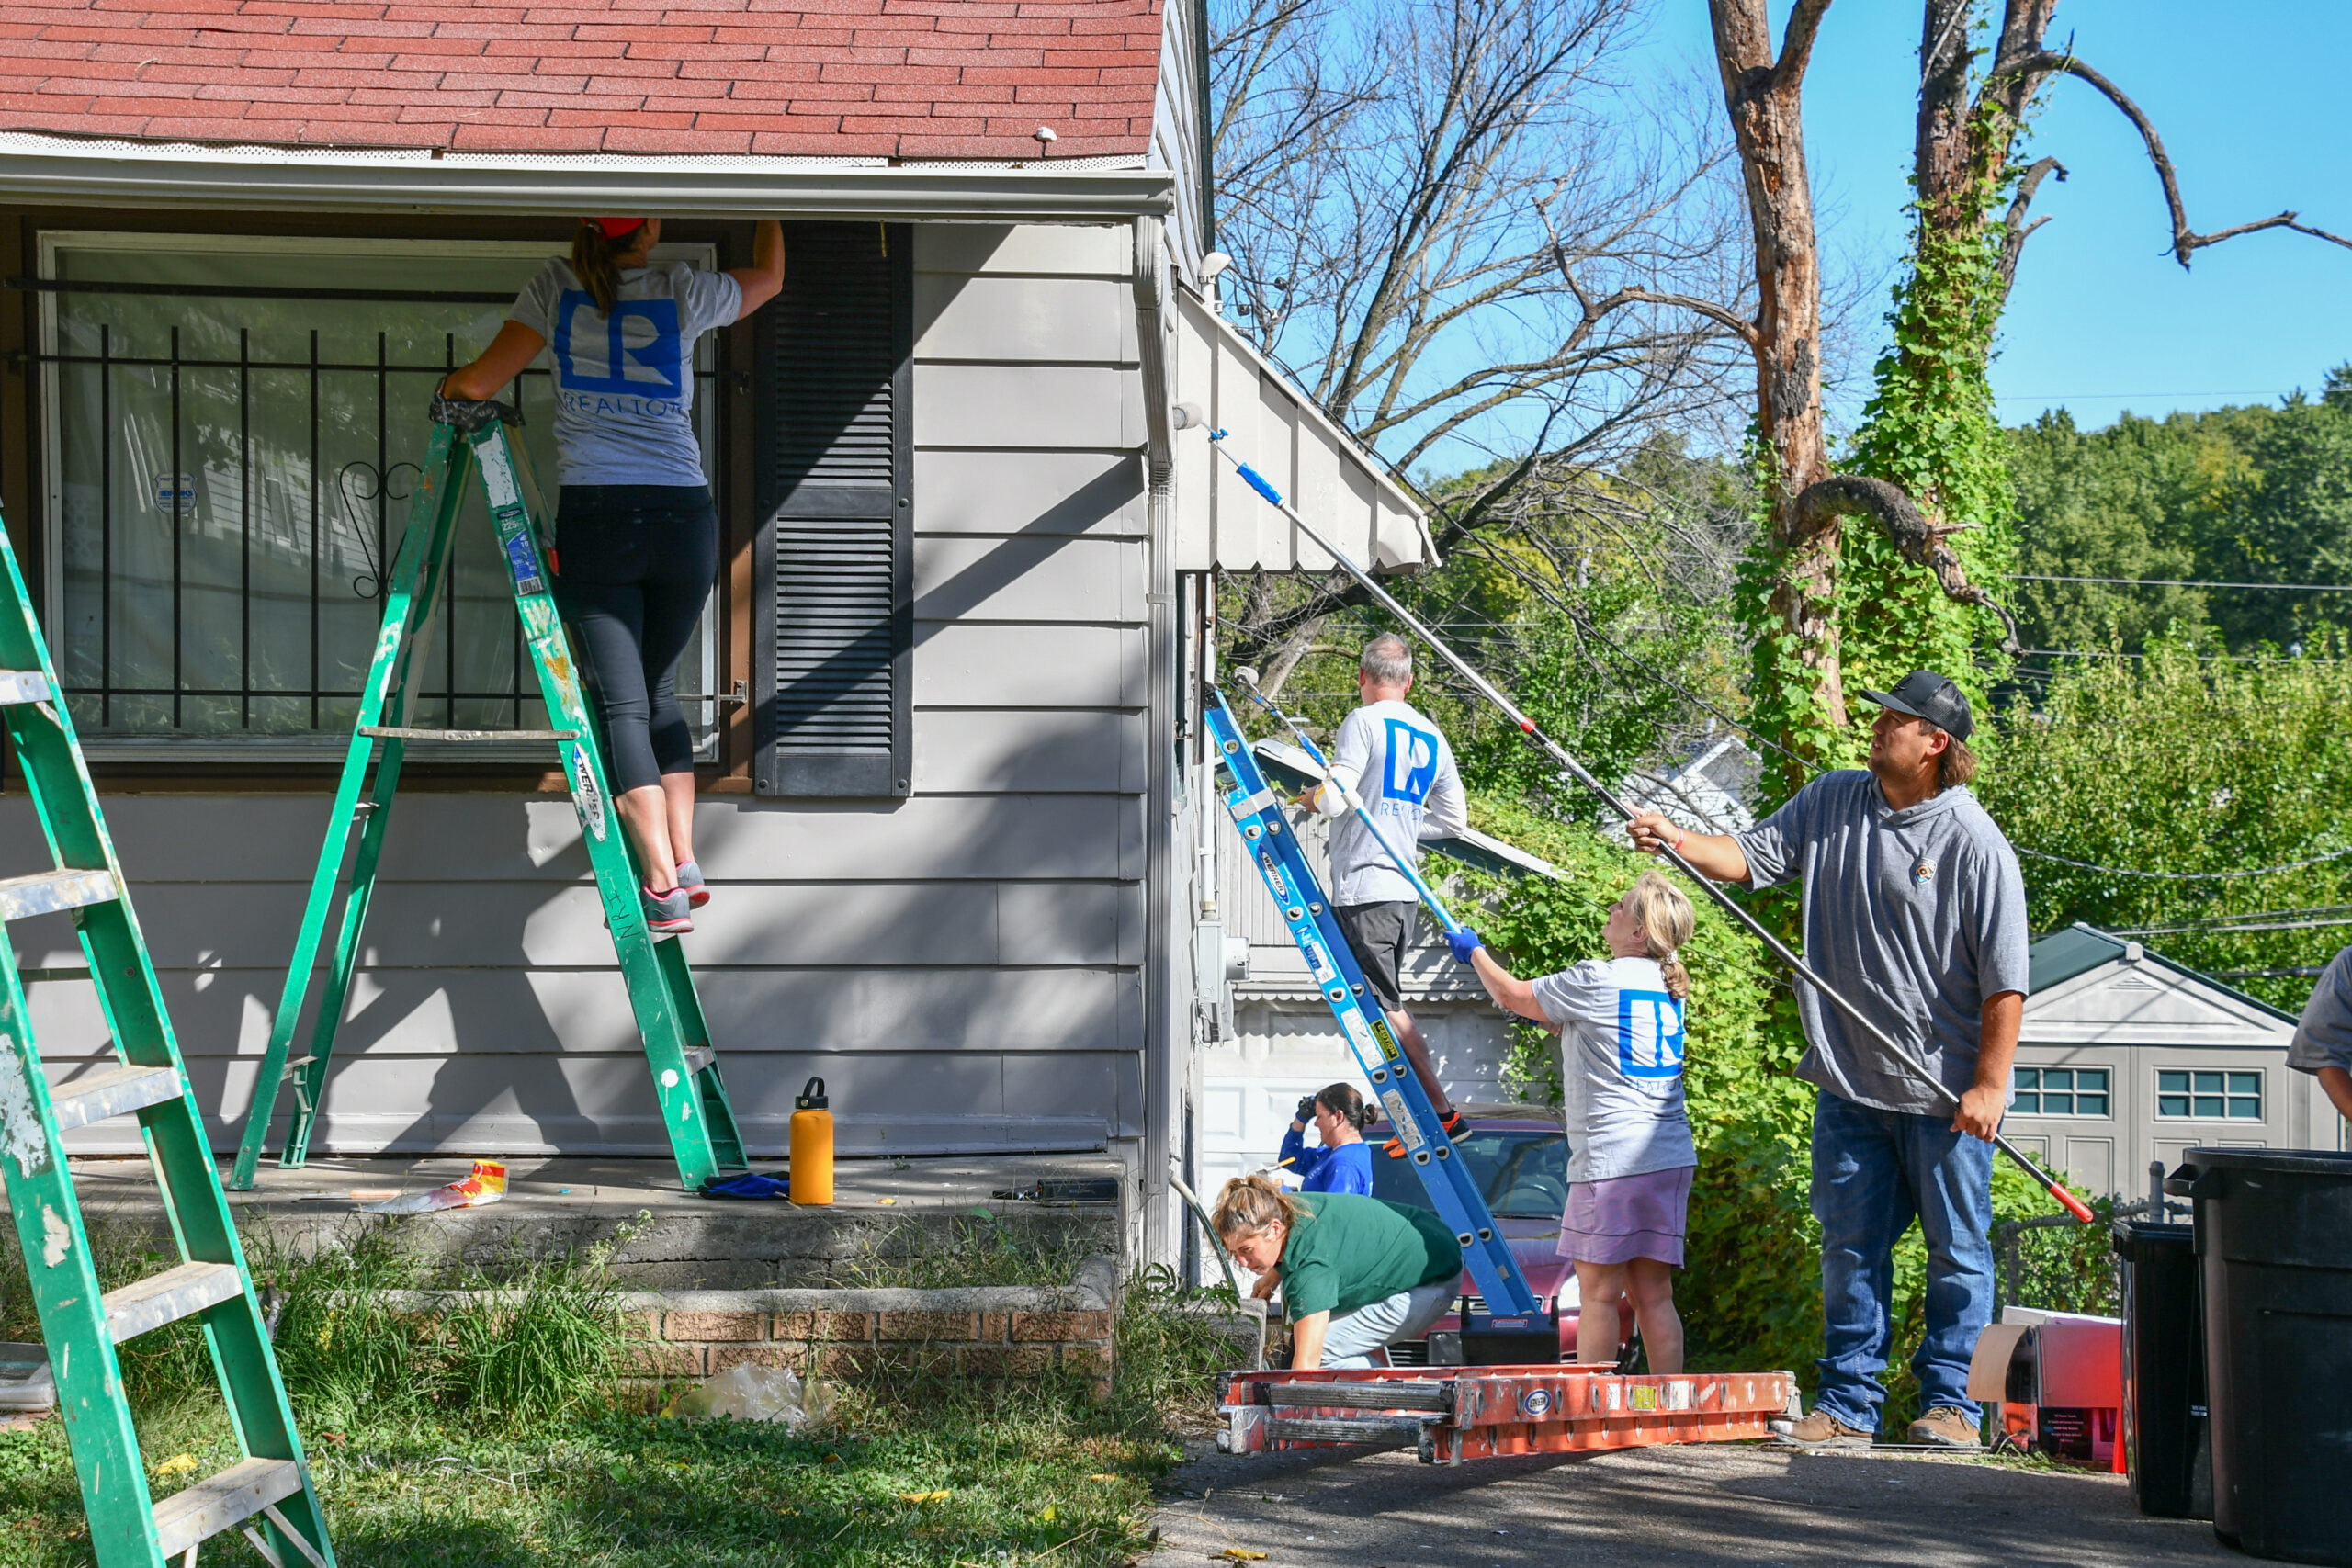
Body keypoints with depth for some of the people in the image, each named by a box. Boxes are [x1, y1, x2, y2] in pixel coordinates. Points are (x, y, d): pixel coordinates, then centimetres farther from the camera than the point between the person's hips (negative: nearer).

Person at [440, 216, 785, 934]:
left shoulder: (559, 284, 2)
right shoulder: (683, 292, 4)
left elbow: (482, 381, 6)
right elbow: (768, 276, 24)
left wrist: (448, 385, 29)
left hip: (595, 518, -2)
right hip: (684, 517, 2)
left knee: (622, 702, -3)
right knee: (660, 690, 17)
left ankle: (664, 886, -12)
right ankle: (685, 861, 8)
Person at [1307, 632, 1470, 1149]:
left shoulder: (1364, 722, -9)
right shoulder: (1433, 737, 13)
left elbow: (1334, 799, -17)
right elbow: (1455, 819, 18)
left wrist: (1312, 797, 5)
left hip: (1363, 889, -8)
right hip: (1405, 891, 8)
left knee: (1385, 1006, -4)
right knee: (1385, 1004, 15)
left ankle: (1442, 1112, -6)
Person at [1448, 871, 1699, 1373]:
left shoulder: (1595, 981, -8)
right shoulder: (1667, 986, 15)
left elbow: (1511, 997, 7)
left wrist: (1474, 952, 23)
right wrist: (1541, 1016, 39)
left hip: (1613, 1156, -8)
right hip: (1670, 1157, 8)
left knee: (1599, 1292, -2)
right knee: (1653, 1293, 7)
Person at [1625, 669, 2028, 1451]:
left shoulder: (1975, 844, -11)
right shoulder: (1831, 802, 5)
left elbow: (2005, 979, -11)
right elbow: (1753, 856, 10)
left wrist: (1989, 1085, -14)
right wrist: (1679, 841, -9)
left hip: (1946, 1097, -5)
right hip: (1851, 1084, 5)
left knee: (1956, 1251, 4)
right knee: (1850, 1246, 9)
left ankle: (1951, 1402, 14)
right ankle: (1847, 1406, 16)